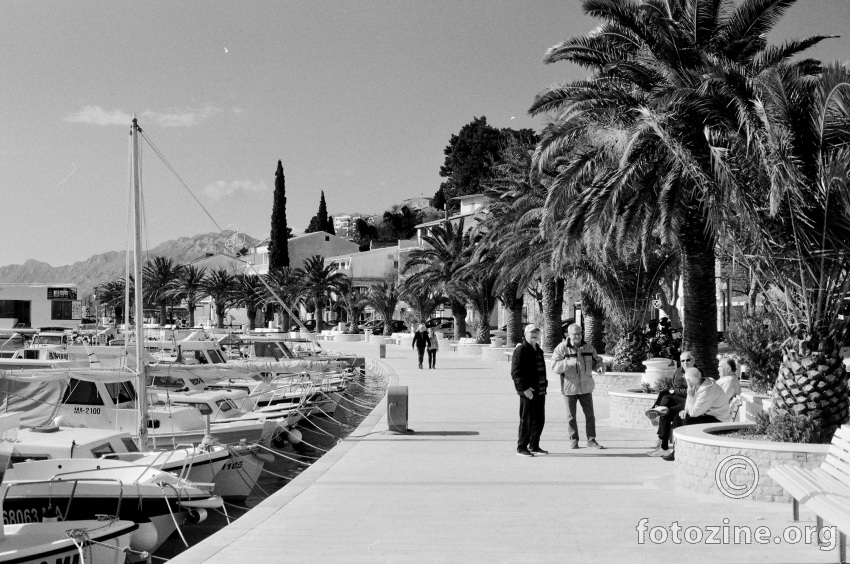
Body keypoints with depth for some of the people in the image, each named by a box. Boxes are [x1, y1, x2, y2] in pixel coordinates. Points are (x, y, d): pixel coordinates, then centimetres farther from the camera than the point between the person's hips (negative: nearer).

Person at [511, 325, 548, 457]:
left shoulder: (538, 350, 17)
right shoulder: (521, 350, -10)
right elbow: (515, 372, -15)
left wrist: (544, 384, 16)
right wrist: (524, 388, -21)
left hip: (540, 391, 8)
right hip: (528, 392, -8)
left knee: (539, 420, 13)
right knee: (526, 420, -4)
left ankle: (534, 446, 24)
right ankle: (521, 448, 4)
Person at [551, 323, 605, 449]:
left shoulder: (588, 348, 3)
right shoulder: (561, 349, -7)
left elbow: (596, 361, 14)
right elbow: (555, 367, -14)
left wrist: (601, 366, -9)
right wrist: (568, 363, -30)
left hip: (585, 387, 2)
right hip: (569, 388, -2)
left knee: (590, 415, 2)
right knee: (571, 416, 6)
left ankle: (591, 440, 11)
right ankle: (573, 440, 19)